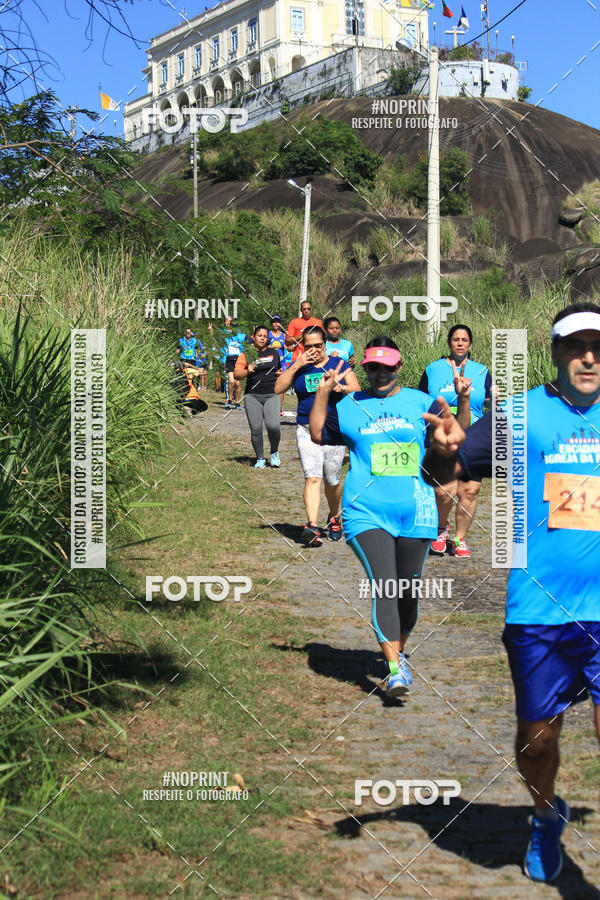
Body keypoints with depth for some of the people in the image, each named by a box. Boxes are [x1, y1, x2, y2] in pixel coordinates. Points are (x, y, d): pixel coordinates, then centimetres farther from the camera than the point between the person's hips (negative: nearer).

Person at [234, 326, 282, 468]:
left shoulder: (273, 353, 16)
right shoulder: (246, 354, 7)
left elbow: (279, 370, 32)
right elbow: (236, 375, -2)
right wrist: (247, 372, -20)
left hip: (271, 395, 1)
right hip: (252, 396, -1)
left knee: (273, 426, -17)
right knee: (256, 428, -5)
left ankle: (274, 453, 9)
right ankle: (260, 459, 11)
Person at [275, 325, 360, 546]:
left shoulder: (339, 364, 7)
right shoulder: (298, 366, 8)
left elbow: (356, 390, -3)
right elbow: (278, 389, -4)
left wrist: (337, 388, -22)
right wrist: (296, 366, -11)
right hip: (307, 430, 0)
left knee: (332, 480, 7)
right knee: (312, 477, -14)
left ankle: (334, 518, 32)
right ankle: (312, 526, -22)